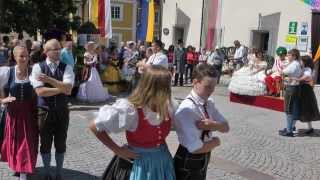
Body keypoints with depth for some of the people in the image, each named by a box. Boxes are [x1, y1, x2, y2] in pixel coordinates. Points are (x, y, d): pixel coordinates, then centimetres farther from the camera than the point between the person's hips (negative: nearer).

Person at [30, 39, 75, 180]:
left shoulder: (66, 67, -3)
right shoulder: (38, 67, -7)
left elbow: (68, 89, -18)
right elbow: (40, 91, -18)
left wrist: (49, 80, -23)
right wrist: (61, 88, -17)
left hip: (62, 111, 2)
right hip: (45, 111, -1)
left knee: (61, 144, 13)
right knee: (45, 144, 13)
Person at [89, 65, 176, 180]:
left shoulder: (167, 106, -10)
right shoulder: (130, 110, -27)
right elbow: (95, 127, -18)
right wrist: (118, 150, -15)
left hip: (162, 161, 5)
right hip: (138, 164, -5)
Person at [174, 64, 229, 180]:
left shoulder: (209, 103, -4)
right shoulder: (187, 109, -28)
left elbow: (226, 127, -1)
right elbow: (195, 148, -31)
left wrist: (212, 124, -22)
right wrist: (215, 141, -13)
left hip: (204, 159, 7)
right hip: (187, 163, -7)